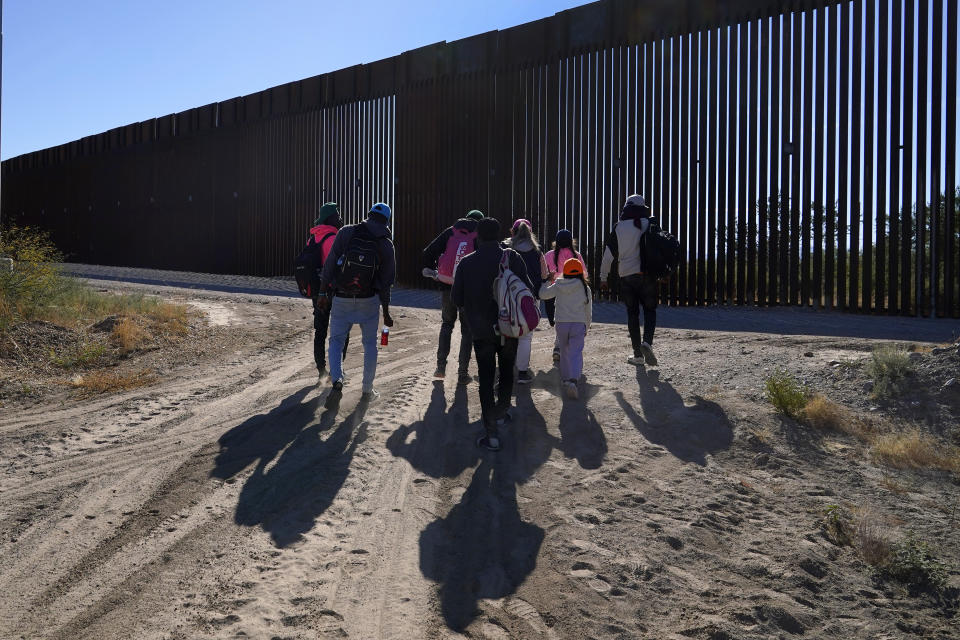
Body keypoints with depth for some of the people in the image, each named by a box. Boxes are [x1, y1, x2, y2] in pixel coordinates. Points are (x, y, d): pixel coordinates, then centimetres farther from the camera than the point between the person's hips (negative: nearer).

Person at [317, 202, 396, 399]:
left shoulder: (346, 232, -5)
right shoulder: (386, 245, -2)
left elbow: (330, 263, -7)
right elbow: (385, 282, 0)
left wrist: (323, 292, -1)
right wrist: (386, 312, 7)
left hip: (341, 300, -1)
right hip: (368, 301, 1)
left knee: (336, 340, 12)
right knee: (370, 344, 15)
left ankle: (336, 377, -10)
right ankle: (368, 390, 17)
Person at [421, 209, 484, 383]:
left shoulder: (450, 232, 8)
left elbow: (429, 252, 1)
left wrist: (431, 270, 13)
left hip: (447, 288, 2)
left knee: (446, 324, 21)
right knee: (467, 329, 9)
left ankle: (441, 366, 16)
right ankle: (462, 373, 8)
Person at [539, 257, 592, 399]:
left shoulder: (558, 286, 2)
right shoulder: (585, 289, 2)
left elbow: (542, 294, 15)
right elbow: (588, 312, 10)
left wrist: (547, 281, 30)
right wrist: (587, 328, 23)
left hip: (561, 323, 2)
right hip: (579, 324, -2)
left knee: (564, 351, 20)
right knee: (576, 353, -7)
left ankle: (565, 378, 30)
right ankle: (573, 379, -27)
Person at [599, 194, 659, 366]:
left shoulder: (619, 228, 3)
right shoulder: (649, 224, 1)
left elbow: (608, 255, 4)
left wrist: (603, 277, 12)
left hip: (626, 276, 1)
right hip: (647, 275, -1)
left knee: (632, 313, 9)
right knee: (649, 310, 11)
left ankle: (638, 354, 9)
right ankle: (647, 341, -15)